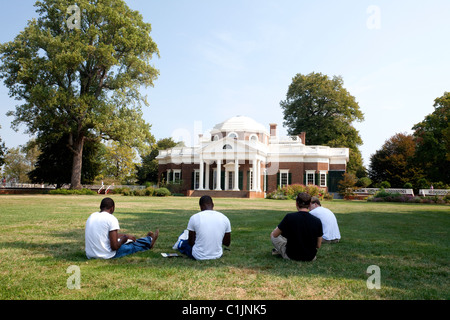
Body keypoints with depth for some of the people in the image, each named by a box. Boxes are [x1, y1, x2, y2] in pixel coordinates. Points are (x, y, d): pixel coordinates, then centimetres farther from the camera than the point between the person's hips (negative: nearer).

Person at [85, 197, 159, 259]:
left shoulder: (91, 216, 6)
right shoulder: (111, 219, -18)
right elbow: (114, 247, -20)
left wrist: (125, 236, 27)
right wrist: (124, 239, 0)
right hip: (107, 255, -7)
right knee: (133, 245, 17)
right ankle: (150, 240, 47)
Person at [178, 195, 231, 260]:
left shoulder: (194, 217, -12)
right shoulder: (225, 218, -6)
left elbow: (191, 242, -3)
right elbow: (227, 243, 3)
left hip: (198, 257, -3)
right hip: (218, 256, 3)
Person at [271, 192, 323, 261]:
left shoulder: (289, 217, -19)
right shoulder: (317, 221, -14)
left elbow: (275, 235, -5)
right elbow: (318, 246, -4)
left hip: (291, 256, -2)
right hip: (310, 257, 2)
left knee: (272, 235, 18)